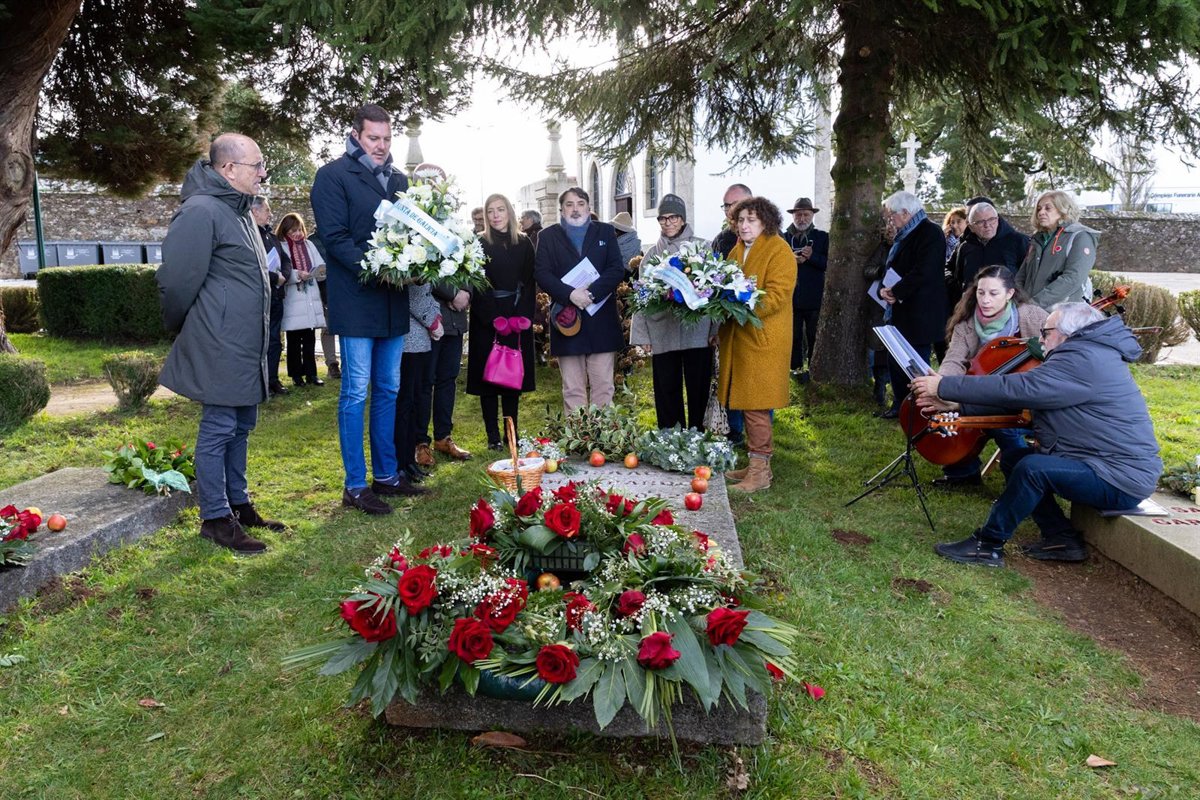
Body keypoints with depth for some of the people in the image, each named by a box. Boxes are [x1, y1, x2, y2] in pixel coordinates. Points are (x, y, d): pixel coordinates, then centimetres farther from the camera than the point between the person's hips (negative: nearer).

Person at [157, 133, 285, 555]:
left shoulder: (238, 210, 16)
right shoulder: (201, 212, -17)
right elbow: (176, 281, -18)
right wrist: (184, 330, -4)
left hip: (245, 348, 10)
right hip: (219, 349, -10)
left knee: (241, 427, 16)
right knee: (218, 429, -1)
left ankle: (238, 504, 28)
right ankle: (215, 518, 10)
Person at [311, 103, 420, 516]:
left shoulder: (398, 179, 17)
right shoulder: (333, 175, -3)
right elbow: (335, 238, -11)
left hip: (394, 300, 7)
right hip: (356, 299, -6)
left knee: (388, 389, 11)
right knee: (356, 392, -3)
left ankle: (386, 475, 22)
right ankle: (355, 486, 6)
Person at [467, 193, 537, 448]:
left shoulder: (524, 243, 8)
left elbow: (529, 283, 5)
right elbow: (476, 285, -7)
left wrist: (523, 316, -9)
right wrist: (494, 319, -16)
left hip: (518, 318, 3)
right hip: (486, 319, -2)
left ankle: (511, 433, 12)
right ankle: (493, 436, 5)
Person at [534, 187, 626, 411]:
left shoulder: (605, 232, 11)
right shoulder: (548, 236, 10)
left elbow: (617, 269, 1)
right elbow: (541, 273, -2)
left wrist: (591, 292, -15)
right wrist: (570, 294, -18)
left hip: (602, 319, 1)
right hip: (567, 319, 0)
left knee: (603, 388, 3)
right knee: (573, 390, 3)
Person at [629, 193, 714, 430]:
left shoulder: (702, 247, 2)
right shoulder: (652, 253, 9)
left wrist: (715, 328, -5)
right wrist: (642, 335, 3)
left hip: (697, 332, -2)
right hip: (662, 333, 2)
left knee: (698, 389, 4)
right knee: (667, 391, 5)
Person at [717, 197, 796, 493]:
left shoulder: (779, 250, -6)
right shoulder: (737, 250, 18)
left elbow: (777, 295, -16)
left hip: (762, 339, -8)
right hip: (738, 337, 8)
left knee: (755, 405, -6)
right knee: (745, 403, 10)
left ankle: (760, 471, 3)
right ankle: (757, 463, 21)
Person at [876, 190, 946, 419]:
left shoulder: (930, 232, -13)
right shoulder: (903, 235, 16)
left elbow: (923, 272, -24)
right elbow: (892, 268, 18)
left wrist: (895, 291, -17)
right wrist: (884, 289, -2)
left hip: (919, 313, -9)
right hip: (900, 312, 9)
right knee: (895, 361, 15)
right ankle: (900, 405, 27)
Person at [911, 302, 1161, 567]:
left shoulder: (1084, 361, -20)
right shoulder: (1086, 355, 13)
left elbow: (1017, 390, -25)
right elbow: (1020, 395, 9)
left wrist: (944, 386, -20)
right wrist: (957, 404, 2)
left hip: (1123, 480, -11)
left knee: (1032, 467, -28)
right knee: (1013, 458, 7)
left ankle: (988, 545, -12)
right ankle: (1063, 538, 7)